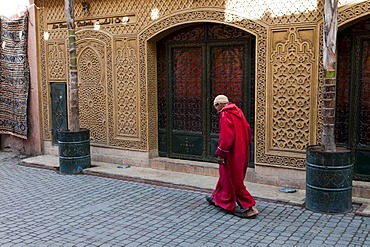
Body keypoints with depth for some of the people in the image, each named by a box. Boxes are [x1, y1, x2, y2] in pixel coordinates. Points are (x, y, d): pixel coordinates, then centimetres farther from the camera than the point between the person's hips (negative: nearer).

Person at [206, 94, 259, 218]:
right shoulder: (237, 112, 10)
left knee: (234, 180, -1)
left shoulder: (225, 115, -17)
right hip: (242, 152, 10)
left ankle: (249, 208, -1)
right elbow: (248, 129, 14)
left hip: (233, 153, -10)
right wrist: (246, 145, 21)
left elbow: (226, 137, -25)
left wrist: (220, 154, -19)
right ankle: (217, 198, 38)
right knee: (226, 175, 22)